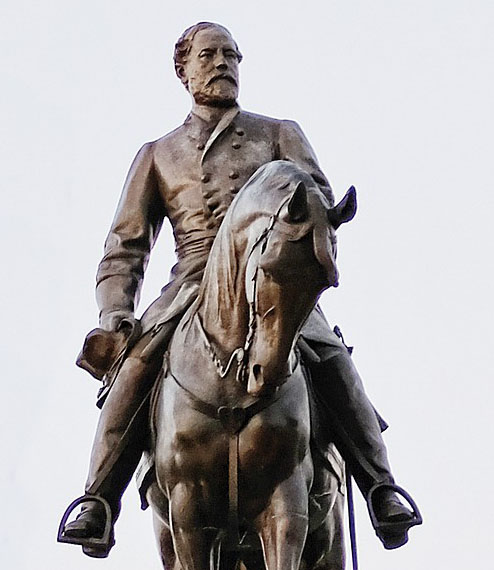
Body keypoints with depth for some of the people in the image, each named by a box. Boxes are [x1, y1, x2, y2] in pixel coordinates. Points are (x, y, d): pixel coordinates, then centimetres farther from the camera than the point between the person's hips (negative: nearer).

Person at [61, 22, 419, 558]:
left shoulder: (279, 135, 20)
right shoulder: (157, 155, 21)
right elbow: (125, 246, 16)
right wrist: (114, 312, -3)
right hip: (192, 284, 1)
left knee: (331, 361, -26)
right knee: (132, 363, -26)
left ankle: (381, 488, -19)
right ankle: (98, 501, -22)